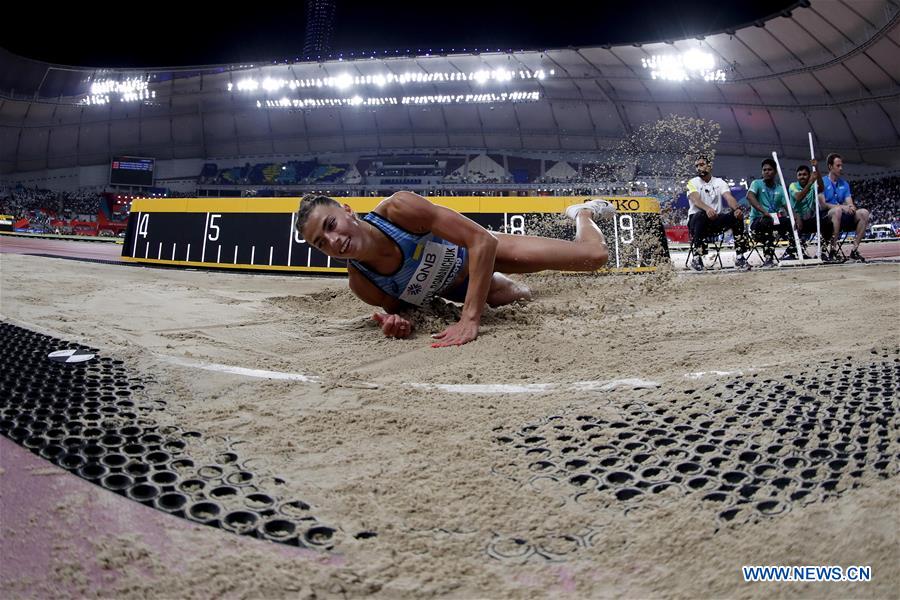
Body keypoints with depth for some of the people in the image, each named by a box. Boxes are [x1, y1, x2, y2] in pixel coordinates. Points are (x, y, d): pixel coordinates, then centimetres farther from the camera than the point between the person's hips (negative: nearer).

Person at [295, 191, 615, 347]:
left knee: (595, 255, 2)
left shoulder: (398, 207, -40)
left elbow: (483, 241, -39)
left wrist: (469, 319, -46)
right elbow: (398, 305, -9)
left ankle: (581, 213, 36)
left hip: (474, 251, -2)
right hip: (452, 288, 2)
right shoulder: (361, 285, -30)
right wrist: (398, 320, -37)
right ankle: (501, 285, 54)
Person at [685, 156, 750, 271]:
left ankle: (739, 257, -20)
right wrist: (707, 209, -43)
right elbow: (696, 200, -20)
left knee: (737, 216, -22)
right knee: (700, 216, -38)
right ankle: (697, 258, -32)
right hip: (698, 219, -3)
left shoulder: (719, 182, 10)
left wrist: (737, 208, -33)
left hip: (717, 220, 3)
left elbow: (729, 197, -9)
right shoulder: (692, 183, 1)